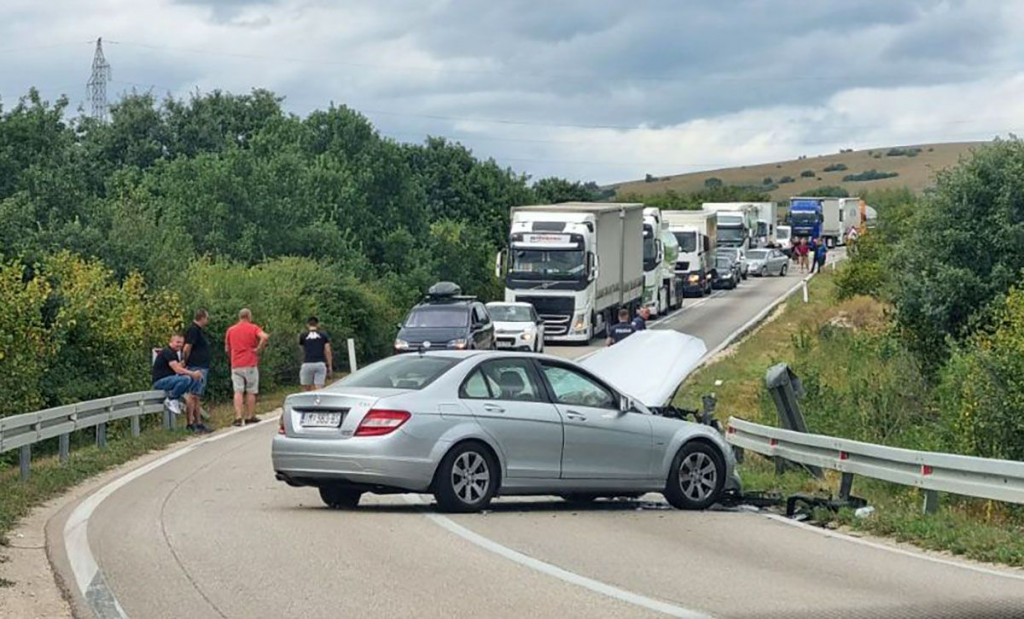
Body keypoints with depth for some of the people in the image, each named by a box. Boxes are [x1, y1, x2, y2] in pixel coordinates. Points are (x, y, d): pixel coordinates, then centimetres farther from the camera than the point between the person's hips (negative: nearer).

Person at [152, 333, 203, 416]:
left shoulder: (173, 353, 18)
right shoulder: (167, 352, -14)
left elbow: (179, 368, 12)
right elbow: (177, 370, -21)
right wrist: (193, 373, -15)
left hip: (168, 379, 10)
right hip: (159, 381, -10)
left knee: (193, 379, -1)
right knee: (185, 379, -30)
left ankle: (176, 398, 2)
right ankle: (170, 400, -15)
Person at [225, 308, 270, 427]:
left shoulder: (230, 330, 10)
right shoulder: (253, 328, -1)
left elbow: (227, 349, 16)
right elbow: (265, 337, -21)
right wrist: (259, 349, -9)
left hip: (236, 365, 2)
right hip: (250, 364, -2)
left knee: (238, 391, -3)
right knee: (251, 391, 8)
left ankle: (238, 417, -14)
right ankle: (250, 416, 13)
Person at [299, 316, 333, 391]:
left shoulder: (303, 336, 8)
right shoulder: (324, 336, 10)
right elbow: (327, 351, 5)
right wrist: (330, 367, 9)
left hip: (307, 364, -1)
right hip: (320, 364, 1)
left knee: (306, 391, 7)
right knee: (319, 390, -3)